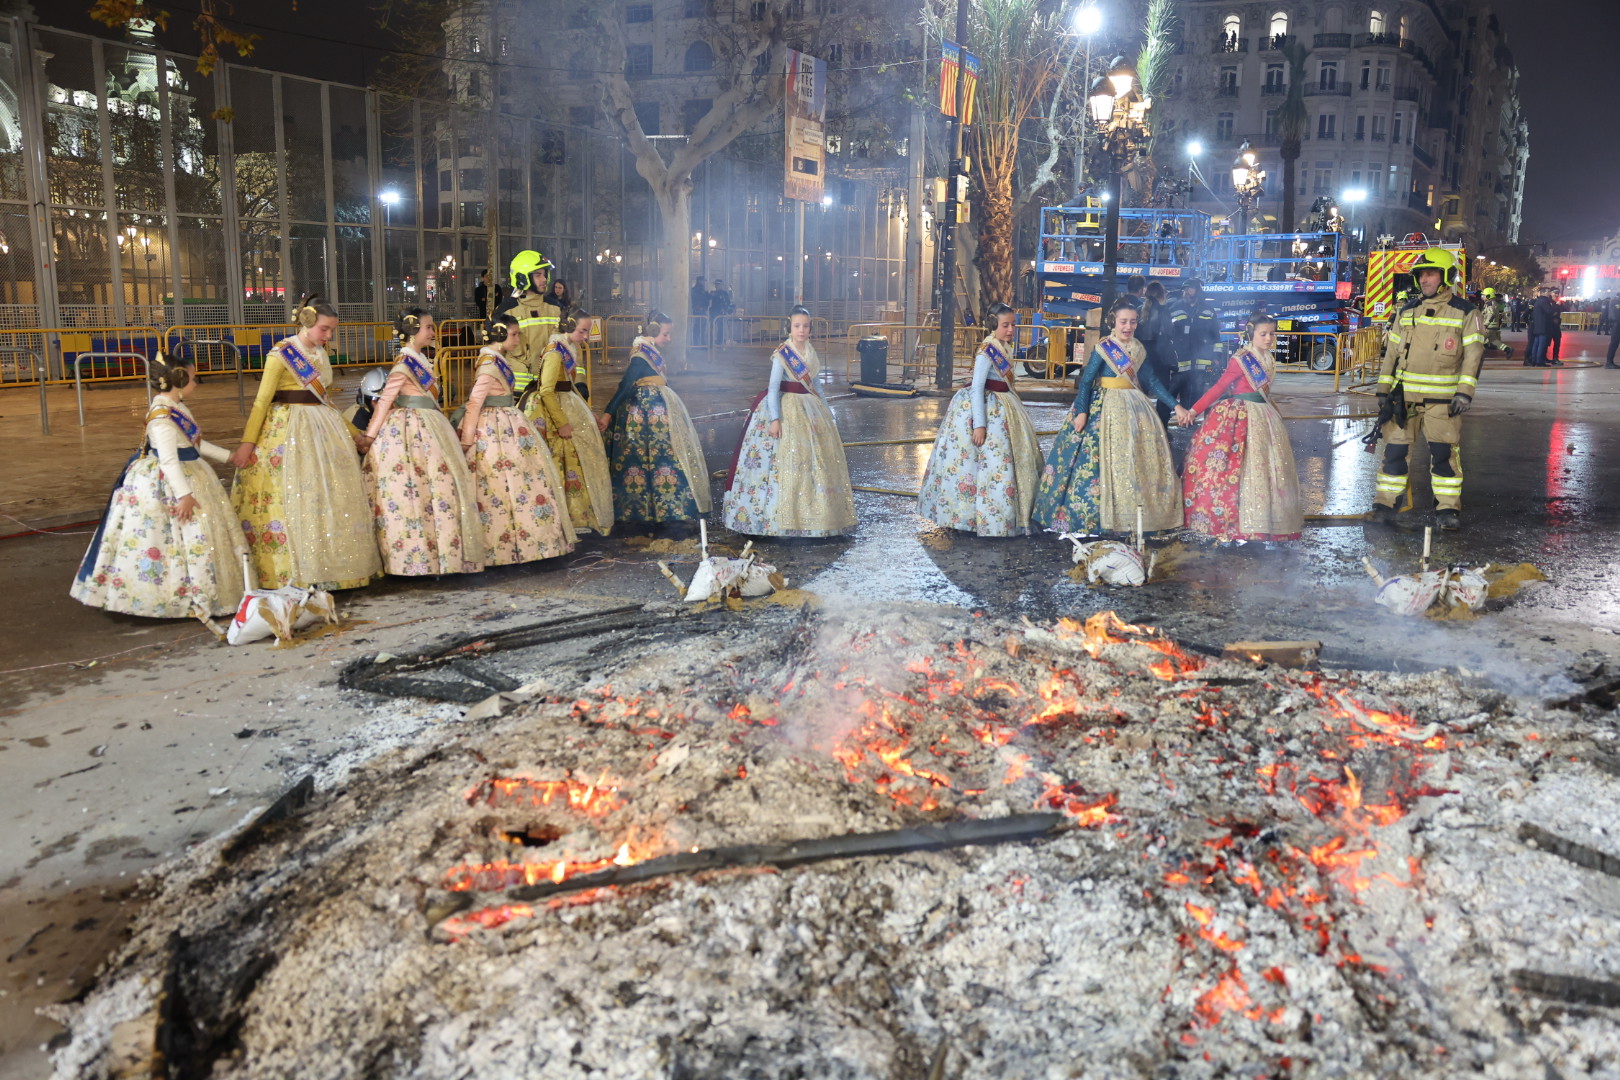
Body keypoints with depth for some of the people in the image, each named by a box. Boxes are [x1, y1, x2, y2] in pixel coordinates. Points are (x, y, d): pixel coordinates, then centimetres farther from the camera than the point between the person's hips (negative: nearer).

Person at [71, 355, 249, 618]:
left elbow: (196, 444, 20)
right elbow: (168, 459, -26)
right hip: (164, 485, -11)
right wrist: (184, 494, -29)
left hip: (189, 475, 11)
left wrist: (228, 456, 22)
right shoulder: (162, 414, -21)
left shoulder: (176, 407, 9)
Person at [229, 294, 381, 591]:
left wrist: (350, 430, 24)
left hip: (323, 428, 7)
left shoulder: (320, 353, 12)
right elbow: (262, 401, -10)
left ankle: (333, 565, 16)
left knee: (334, 495, 7)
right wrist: (247, 443, -16)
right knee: (294, 498, -5)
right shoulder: (281, 353, -8)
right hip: (290, 429, -7)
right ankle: (295, 572, 1)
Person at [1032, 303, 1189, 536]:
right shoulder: (1103, 348, -7)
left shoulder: (1139, 349, 10)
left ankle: (1139, 516, 12)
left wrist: (1175, 406, 3)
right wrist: (1081, 411, -19)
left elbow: (1152, 382, 10)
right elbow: (1086, 381, -9)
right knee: (1105, 455, -9)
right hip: (1105, 407, -6)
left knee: (1144, 456, 4)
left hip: (1135, 407, 6)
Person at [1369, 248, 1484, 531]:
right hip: (1404, 396, 3)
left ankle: (1448, 508, 8)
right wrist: (1384, 389, 9)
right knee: (1395, 449, 2)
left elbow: (1474, 354, -4)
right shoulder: (1407, 311, 11)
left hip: (1442, 399, -3)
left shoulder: (1465, 313, 0)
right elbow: (1391, 351, 14)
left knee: (1444, 453, -2)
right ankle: (1385, 504, 10)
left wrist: (1464, 392, -12)